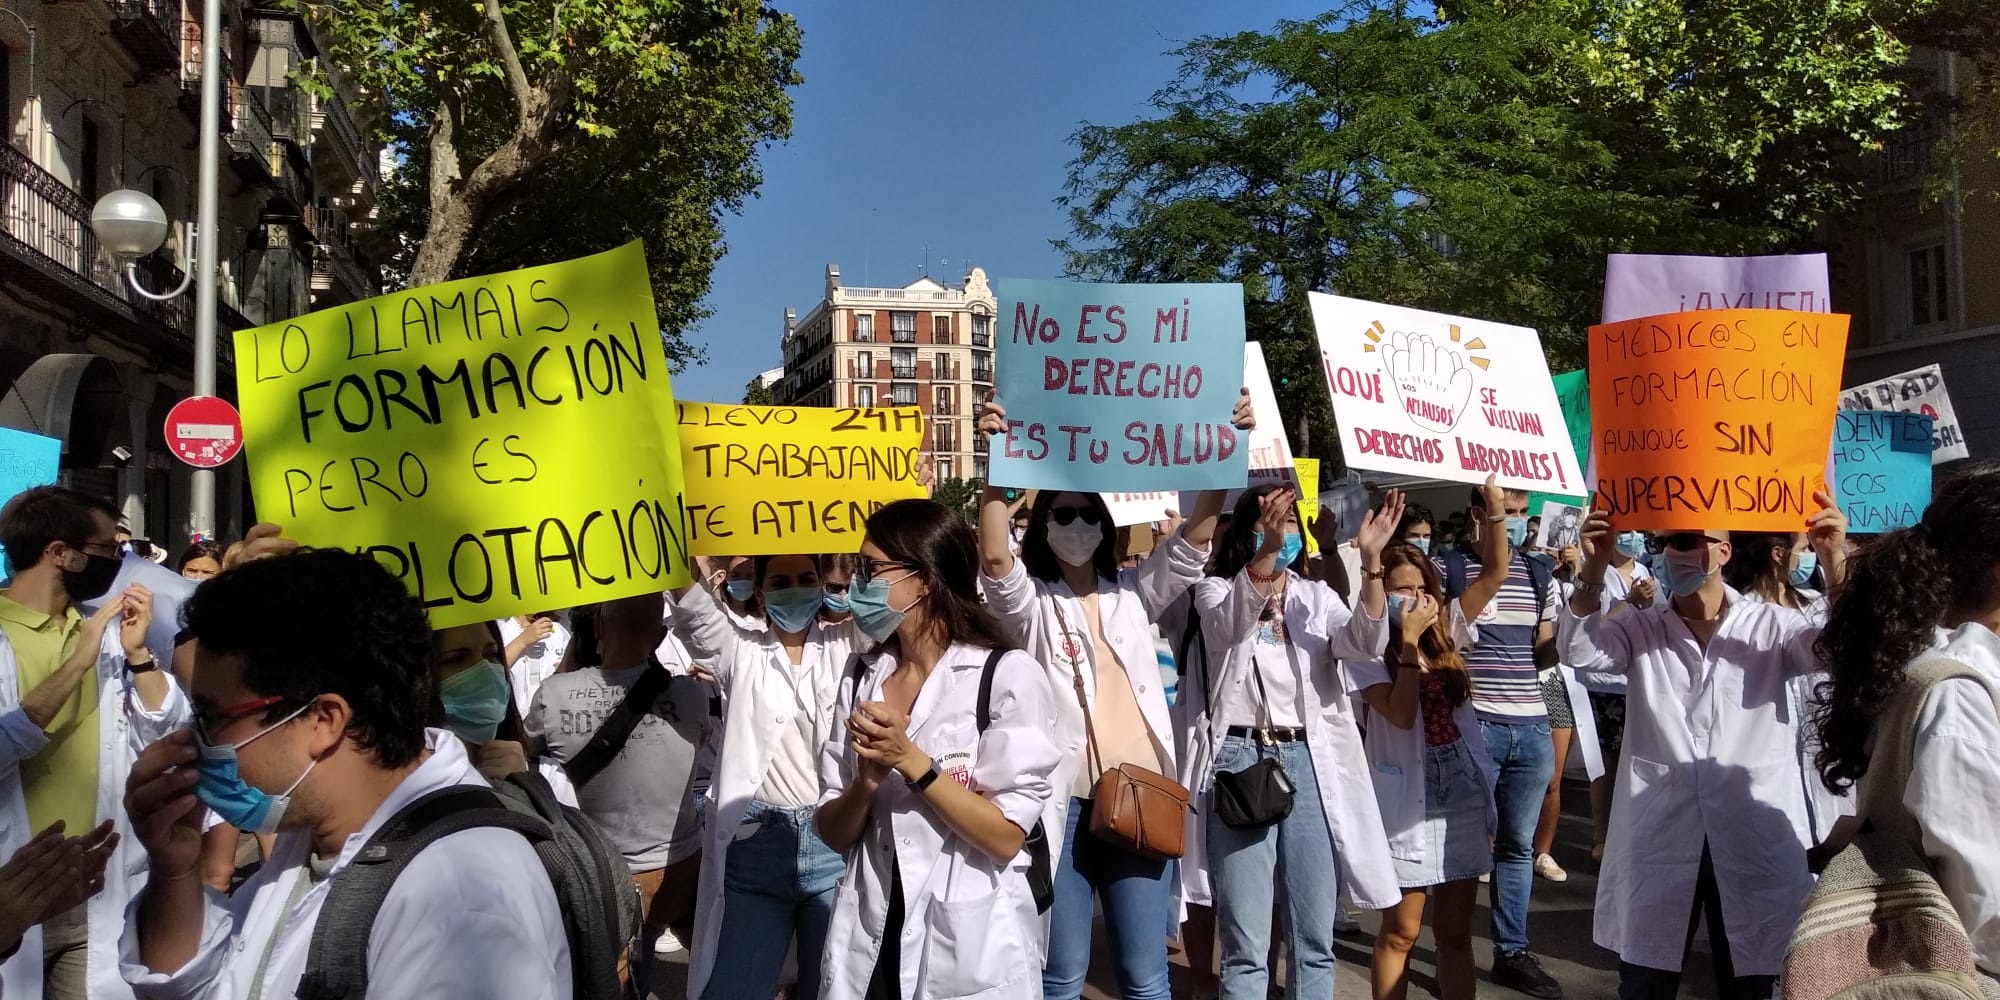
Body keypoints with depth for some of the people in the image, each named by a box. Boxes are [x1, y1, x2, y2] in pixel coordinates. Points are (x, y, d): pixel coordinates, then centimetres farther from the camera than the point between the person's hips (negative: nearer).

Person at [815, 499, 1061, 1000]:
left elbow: (1005, 837, -14)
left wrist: (909, 759, -18)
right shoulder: (862, 678, 5)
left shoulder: (1008, 674, -11)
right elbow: (833, 832, 3)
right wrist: (869, 779, -15)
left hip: (972, 949, -4)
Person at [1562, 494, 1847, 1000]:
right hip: (1659, 841, 1)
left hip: (1755, 842, 0)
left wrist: (1834, 562, -27)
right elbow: (1581, 650, -11)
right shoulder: (1640, 630, 6)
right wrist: (1594, 568, -27)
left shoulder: (1772, 626, 4)